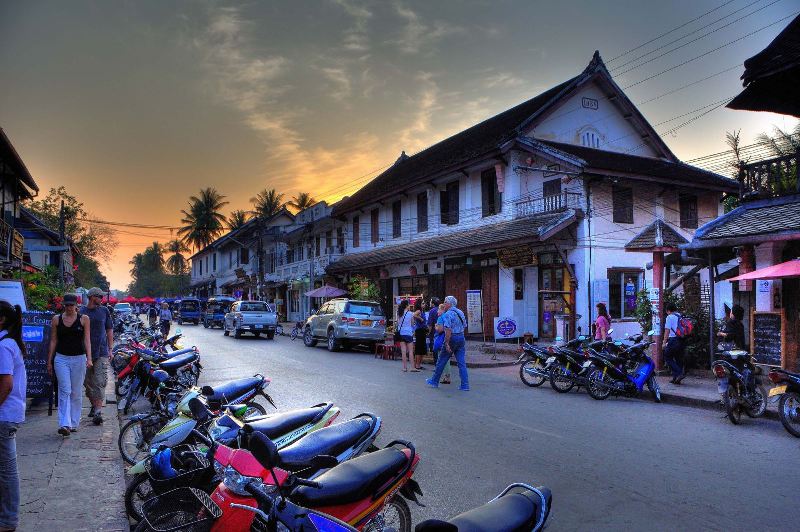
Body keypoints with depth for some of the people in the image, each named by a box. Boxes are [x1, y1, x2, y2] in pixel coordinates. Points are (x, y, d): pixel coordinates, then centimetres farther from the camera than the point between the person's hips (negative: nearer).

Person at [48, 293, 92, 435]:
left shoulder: (84, 319, 0)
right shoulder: (56, 319, 5)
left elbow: (87, 340, -4)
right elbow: (53, 341, 8)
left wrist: (89, 358, -14)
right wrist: (49, 361, 8)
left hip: (79, 358, 0)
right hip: (61, 358, 1)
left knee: (76, 393, 6)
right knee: (64, 391, -7)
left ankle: (74, 423, 16)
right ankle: (64, 424, -11)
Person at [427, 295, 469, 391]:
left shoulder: (448, 314, -13)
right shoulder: (461, 313, 12)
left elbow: (448, 330, -21)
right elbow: (464, 326, 17)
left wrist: (447, 343, -20)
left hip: (452, 339, -7)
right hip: (461, 338, 7)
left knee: (441, 361, 8)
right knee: (462, 363, 5)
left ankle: (434, 381, 21)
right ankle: (465, 385, 1)